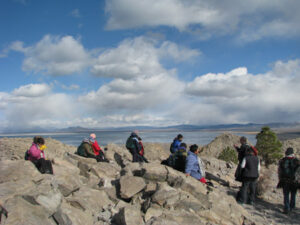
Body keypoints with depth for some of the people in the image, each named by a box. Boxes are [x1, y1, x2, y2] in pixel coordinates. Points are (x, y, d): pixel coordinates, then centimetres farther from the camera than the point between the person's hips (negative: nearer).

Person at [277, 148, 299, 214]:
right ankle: (291, 207, 27)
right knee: (293, 194, 18)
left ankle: (286, 209, 0)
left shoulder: (281, 161, -2)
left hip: (284, 181, 0)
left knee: (286, 195, 6)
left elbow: (279, 172, 2)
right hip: (294, 181, 0)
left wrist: (280, 180, 11)